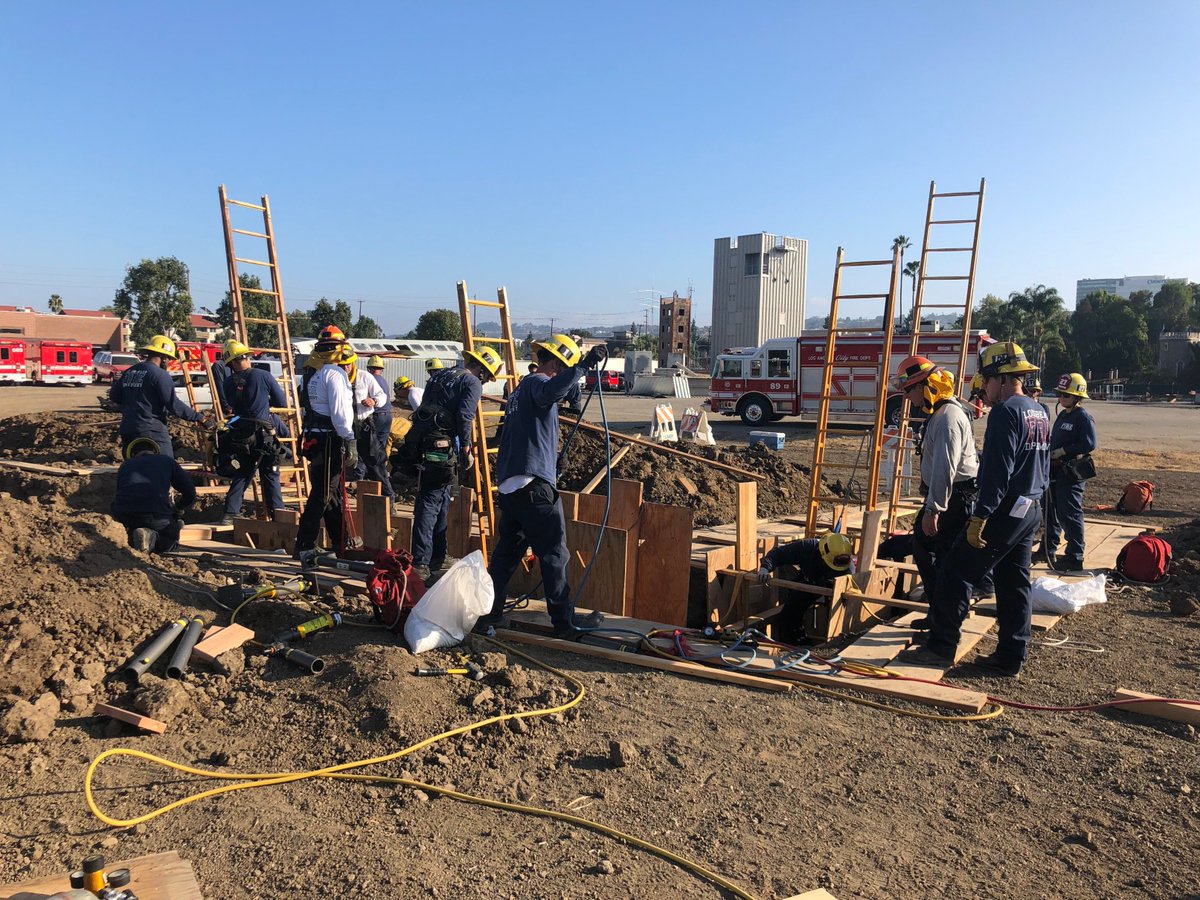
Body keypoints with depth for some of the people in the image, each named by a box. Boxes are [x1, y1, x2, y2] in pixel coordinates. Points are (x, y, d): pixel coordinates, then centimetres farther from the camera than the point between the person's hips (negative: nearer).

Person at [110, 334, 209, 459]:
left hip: (127, 430, 8)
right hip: (151, 431, -8)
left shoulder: (129, 372, 13)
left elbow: (114, 396, 21)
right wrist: (199, 417, -11)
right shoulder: (159, 375, -11)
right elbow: (174, 405, -16)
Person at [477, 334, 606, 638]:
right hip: (534, 484, -10)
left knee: (506, 551, 15)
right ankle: (565, 621, 3)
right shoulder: (537, 382, -7)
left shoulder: (522, 388, 23)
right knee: (554, 553, -3)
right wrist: (583, 365, -35)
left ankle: (488, 613, 20)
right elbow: (551, 392, -34)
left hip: (509, 484, 10)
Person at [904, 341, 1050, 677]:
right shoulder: (1040, 414, 15)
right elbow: (1044, 468, 22)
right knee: (1014, 585, 13)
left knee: (955, 574, -3)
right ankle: (1010, 658, 18)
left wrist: (979, 518, -22)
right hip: (1031, 511, 10)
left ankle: (941, 646, 2)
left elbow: (997, 472, -23)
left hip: (1004, 511, -10)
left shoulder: (1005, 412, -16)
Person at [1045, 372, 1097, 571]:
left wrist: (1063, 451, -18)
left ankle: (1074, 558, 2)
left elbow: (1089, 444, -21)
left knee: (1069, 515, -6)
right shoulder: (1062, 415, 15)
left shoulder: (1083, 417, -12)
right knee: (1051, 512, 17)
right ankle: (1049, 549, 29)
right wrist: (1049, 452, 7)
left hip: (1071, 474, -9)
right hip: (1054, 471, 9)